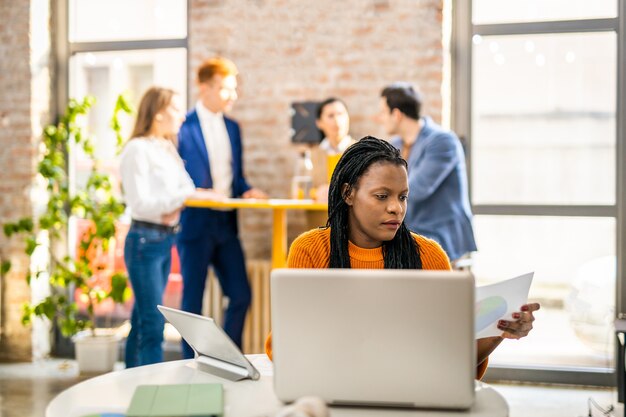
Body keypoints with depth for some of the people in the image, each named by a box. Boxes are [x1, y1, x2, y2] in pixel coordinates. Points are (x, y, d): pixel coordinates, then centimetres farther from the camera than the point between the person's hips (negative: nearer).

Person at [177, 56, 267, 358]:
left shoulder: (232, 128, 14)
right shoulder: (184, 127, -8)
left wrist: (246, 191, -1)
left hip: (226, 224, 6)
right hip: (195, 224, -6)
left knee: (241, 296, 4)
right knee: (192, 302, 3)